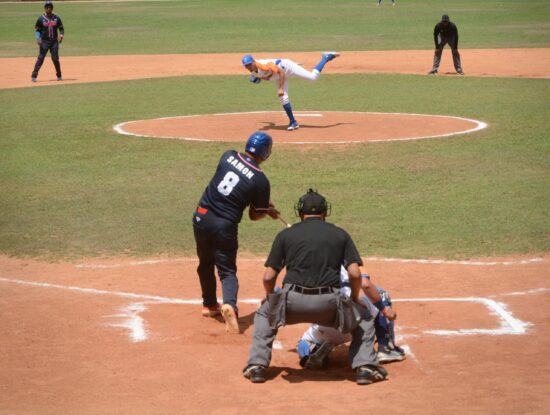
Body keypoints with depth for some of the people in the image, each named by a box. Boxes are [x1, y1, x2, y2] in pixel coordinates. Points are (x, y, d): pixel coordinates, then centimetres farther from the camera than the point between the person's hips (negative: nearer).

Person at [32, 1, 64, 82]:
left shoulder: (57, 18, 6)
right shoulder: (41, 19, 0)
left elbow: (61, 28, 10)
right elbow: (37, 30, 5)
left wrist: (61, 35, -10)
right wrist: (38, 38, -11)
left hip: (54, 41, 2)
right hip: (44, 41, -2)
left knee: (55, 59, 3)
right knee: (40, 58, -7)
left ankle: (59, 76, 16)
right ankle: (34, 76, -7)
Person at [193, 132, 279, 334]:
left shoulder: (228, 156, 0)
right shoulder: (260, 180, -11)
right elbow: (254, 215, -2)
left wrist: (263, 204, 18)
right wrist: (268, 211, 20)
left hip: (201, 217, 4)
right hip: (225, 226, -4)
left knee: (206, 263, 23)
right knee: (227, 269, 4)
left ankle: (209, 304, 36)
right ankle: (229, 304, -22)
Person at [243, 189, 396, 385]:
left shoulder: (285, 235, 13)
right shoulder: (340, 235, 14)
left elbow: (268, 277, 10)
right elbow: (355, 274, 2)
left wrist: (272, 299, 29)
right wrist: (355, 299, 19)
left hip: (291, 302, 0)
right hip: (329, 303, 0)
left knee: (264, 314, 31)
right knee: (364, 318, 27)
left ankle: (257, 365, 17)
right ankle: (365, 367, 9)